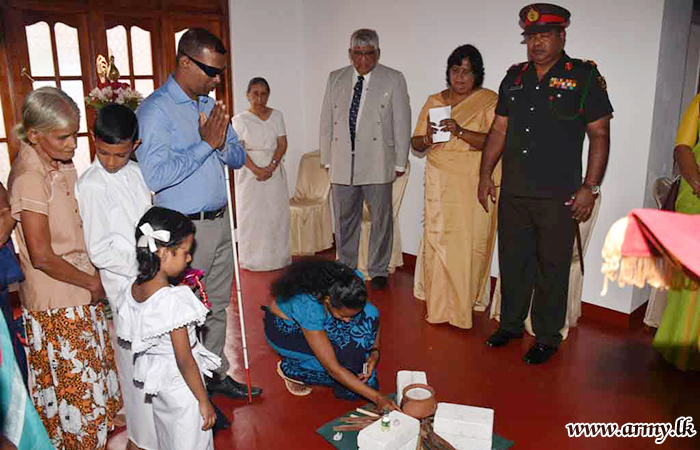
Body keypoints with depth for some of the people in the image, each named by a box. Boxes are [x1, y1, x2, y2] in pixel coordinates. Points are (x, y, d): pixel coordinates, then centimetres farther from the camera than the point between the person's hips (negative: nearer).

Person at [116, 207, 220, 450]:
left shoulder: (130, 291, -6)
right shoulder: (173, 300, -30)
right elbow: (184, 360, -25)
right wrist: (204, 402, -15)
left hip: (157, 381, 8)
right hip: (182, 387, -8)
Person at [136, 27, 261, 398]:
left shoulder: (210, 106, 11)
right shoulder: (155, 110, -13)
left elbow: (238, 158, 12)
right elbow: (155, 175, -23)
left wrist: (222, 144, -10)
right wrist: (205, 144, -20)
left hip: (220, 221, 8)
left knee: (218, 306, 17)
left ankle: (216, 374, 33)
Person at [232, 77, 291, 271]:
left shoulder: (276, 116, 8)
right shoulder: (240, 119, 2)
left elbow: (282, 144, 2)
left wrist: (271, 166, -13)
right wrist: (257, 169, -18)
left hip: (274, 170, 2)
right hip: (249, 171, -2)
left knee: (276, 213, 3)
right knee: (251, 214, 1)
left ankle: (277, 257, 13)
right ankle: (252, 260, 10)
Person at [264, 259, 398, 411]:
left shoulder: (354, 281, -28)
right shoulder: (309, 307, -41)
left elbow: (372, 317, -7)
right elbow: (333, 368, -36)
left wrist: (374, 351, -21)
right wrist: (377, 397, -36)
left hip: (322, 323, 5)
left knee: (369, 313, -19)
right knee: (344, 352, -27)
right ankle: (291, 369, -4)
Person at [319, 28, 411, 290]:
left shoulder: (394, 80, 2)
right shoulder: (335, 79, 10)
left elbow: (402, 122, 1)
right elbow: (326, 121, 11)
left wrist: (400, 161, -2)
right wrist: (327, 158, 7)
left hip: (378, 163, -2)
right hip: (342, 163, 3)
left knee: (381, 219, 6)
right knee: (344, 220, 11)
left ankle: (378, 271, 21)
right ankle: (345, 269, 26)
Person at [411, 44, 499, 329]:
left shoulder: (490, 101, 1)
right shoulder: (434, 101, 12)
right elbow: (416, 146, 11)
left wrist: (459, 131, -25)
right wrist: (427, 138, -12)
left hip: (475, 185, -3)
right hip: (440, 185, 3)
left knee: (471, 243, -3)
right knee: (438, 240, 0)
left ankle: (466, 303, 13)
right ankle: (439, 306, 13)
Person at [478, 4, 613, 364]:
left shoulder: (584, 77, -2)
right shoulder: (515, 77, 12)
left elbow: (600, 136, -4)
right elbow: (498, 130, 14)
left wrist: (590, 188, -9)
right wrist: (485, 174, 9)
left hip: (558, 196, -4)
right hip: (513, 192, 5)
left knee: (552, 268, 4)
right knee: (512, 261, 13)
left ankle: (547, 337, 20)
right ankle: (511, 324, 30)